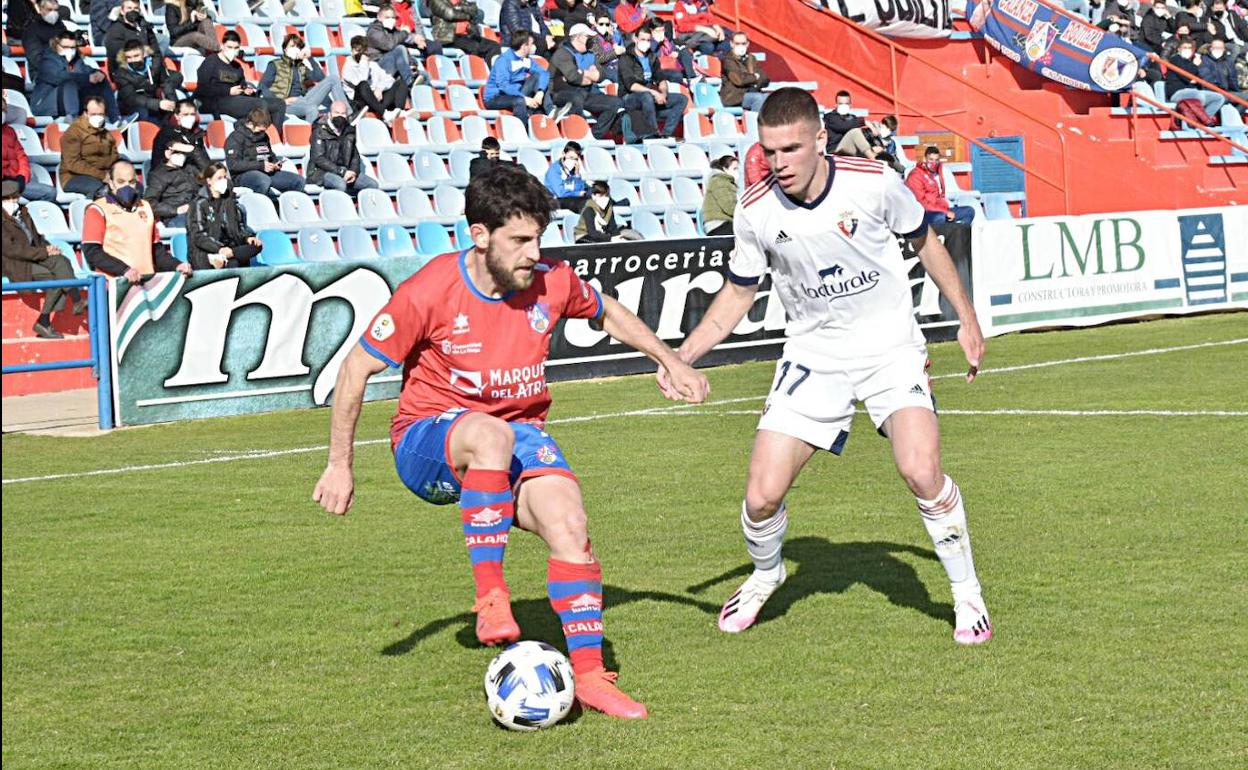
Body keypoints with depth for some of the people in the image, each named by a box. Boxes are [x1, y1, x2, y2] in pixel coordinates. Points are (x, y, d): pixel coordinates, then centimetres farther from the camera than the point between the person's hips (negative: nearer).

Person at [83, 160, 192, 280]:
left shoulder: (145, 208, 24)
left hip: (148, 281, 5)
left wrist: (176, 265, 9)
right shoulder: (98, 210, 5)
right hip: (115, 283, -5)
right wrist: (124, 270, -18)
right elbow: (92, 252, -5)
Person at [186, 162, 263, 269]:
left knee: (256, 245, -25)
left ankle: (222, 258, -36)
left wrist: (247, 237, -3)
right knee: (233, 264, -38)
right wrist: (219, 248, -27)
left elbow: (239, 226, 22)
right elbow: (198, 236, -10)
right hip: (205, 253, -7)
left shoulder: (230, 201, 19)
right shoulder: (200, 203, -1)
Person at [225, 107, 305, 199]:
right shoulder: (236, 137, -4)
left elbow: (271, 156, 36)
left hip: (265, 173, 8)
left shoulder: (263, 136, 20)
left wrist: (276, 163, 10)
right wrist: (260, 165, -18)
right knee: (264, 181, -42)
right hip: (243, 175, -8)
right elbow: (233, 164, -14)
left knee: (299, 180, -8)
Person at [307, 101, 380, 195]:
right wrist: (342, 172, -20)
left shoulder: (349, 131, 13)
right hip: (321, 172, -6)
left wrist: (354, 171, -6)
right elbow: (319, 159, -13)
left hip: (345, 172, 6)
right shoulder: (320, 130, -5)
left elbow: (355, 155, 17)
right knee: (340, 184, -37)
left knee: (373, 185, -13)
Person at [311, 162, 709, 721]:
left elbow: (606, 312, 18)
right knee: (490, 434, -40)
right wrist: (339, 465, -9)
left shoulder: (552, 282, -7)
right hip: (429, 443, -4)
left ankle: (590, 675, -14)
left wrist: (671, 362, 14)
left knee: (569, 521, -23)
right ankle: (489, 596, -35)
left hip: (519, 435, 4)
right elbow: (356, 368, -10)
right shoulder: (430, 291, -19)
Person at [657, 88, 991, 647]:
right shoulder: (756, 211, -12)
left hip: (890, 348, -2)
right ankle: (765, 575, 28)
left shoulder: (874, 183, -16)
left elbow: (925, 243, 3)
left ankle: (968, 596, 0)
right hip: (813, 356, 2)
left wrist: (967, 318, 8)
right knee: (762, 496, -7)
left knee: (922, 473, -23)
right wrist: (684, 355, -8)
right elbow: (739, 292, 5)